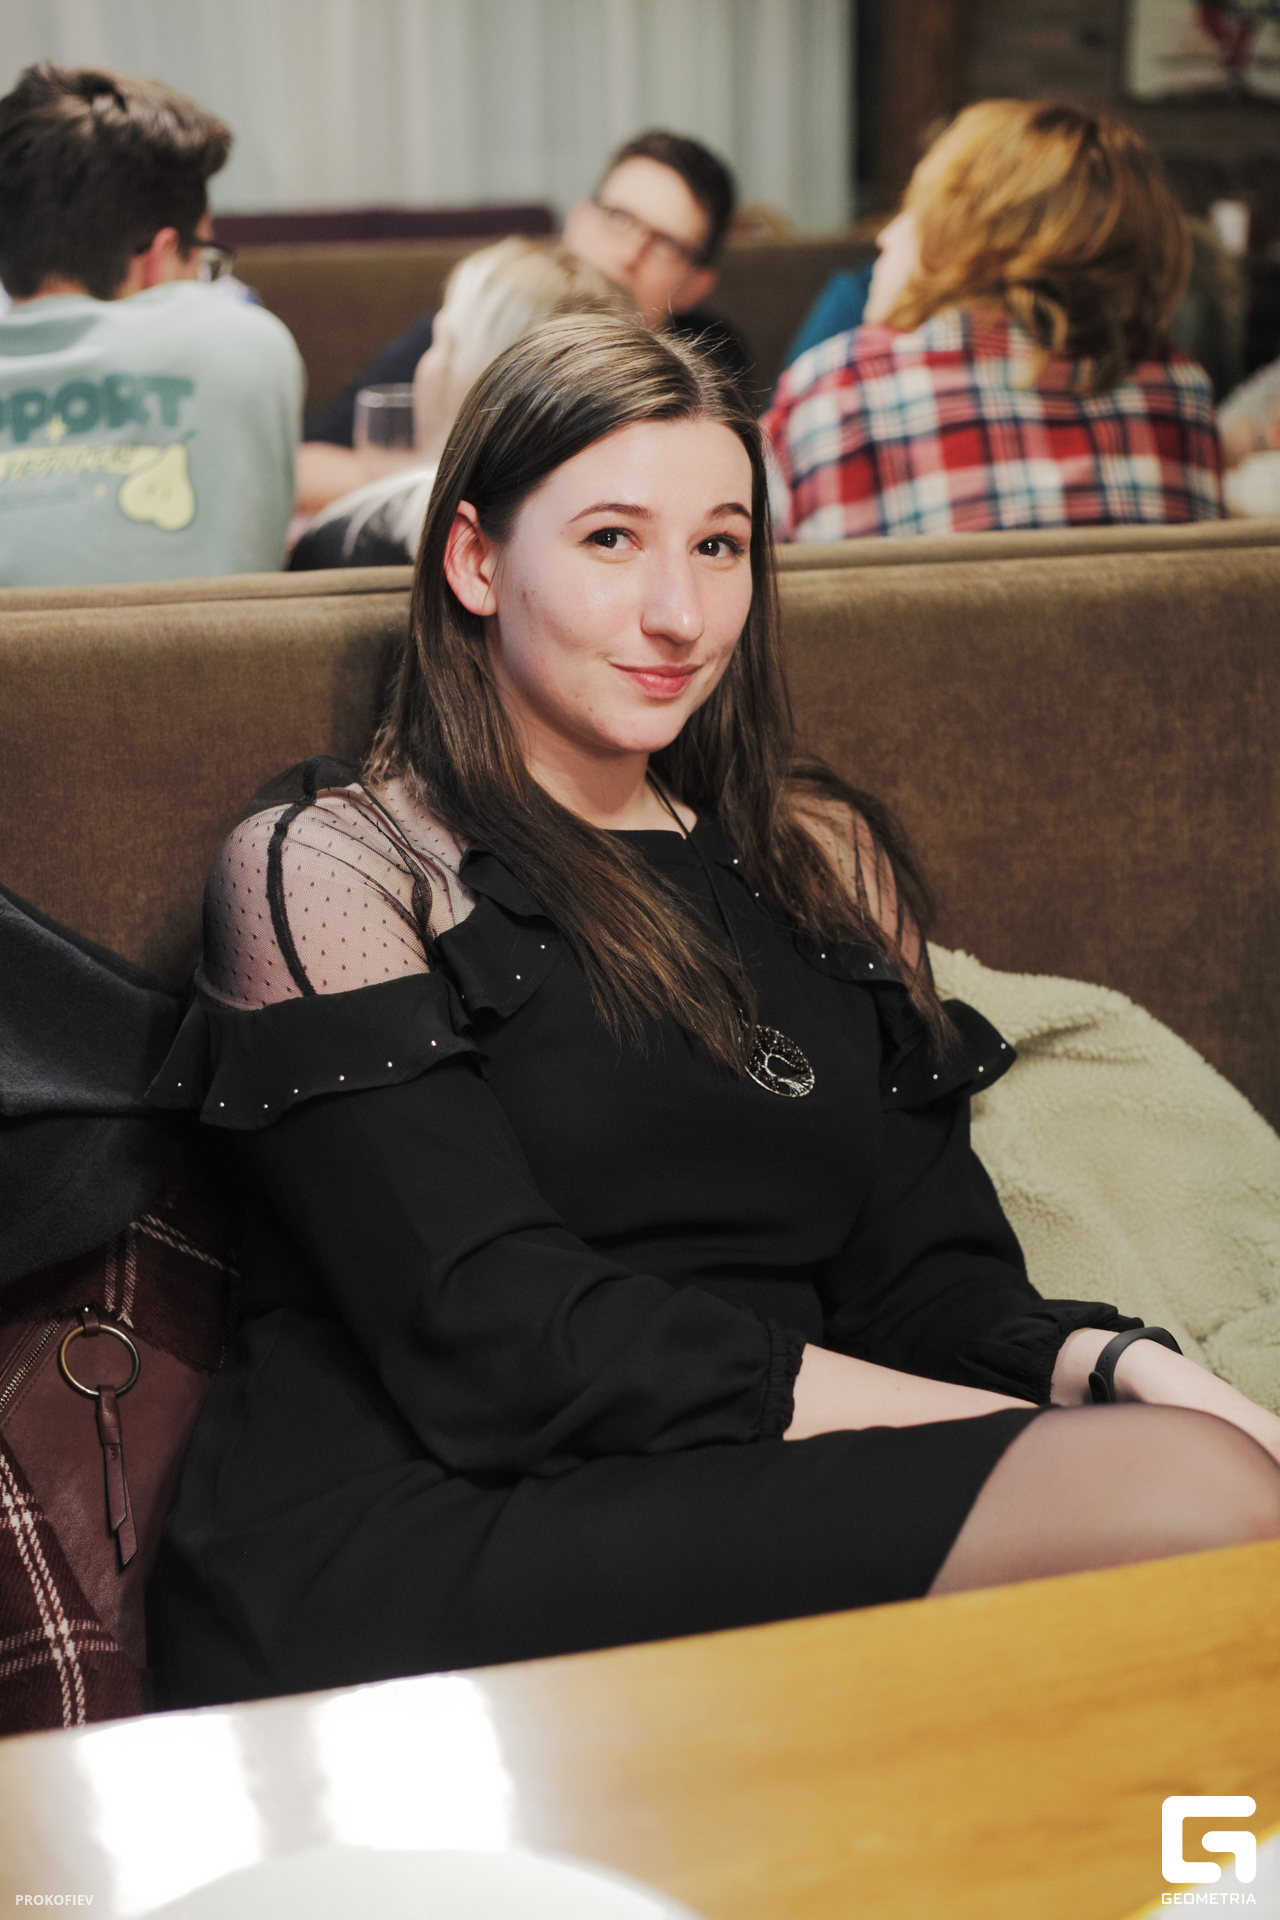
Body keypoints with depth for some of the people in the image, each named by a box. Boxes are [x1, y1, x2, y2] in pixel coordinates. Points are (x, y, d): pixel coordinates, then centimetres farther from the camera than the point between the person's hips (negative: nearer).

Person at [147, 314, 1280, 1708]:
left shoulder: (821, 857, 20)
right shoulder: (328, 864, 1)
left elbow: (930, 1270, 13)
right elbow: (502, 1343, -11)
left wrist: (1112, 1364, -11)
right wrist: (1021, 1437, -15)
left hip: (768, 1514, 6)